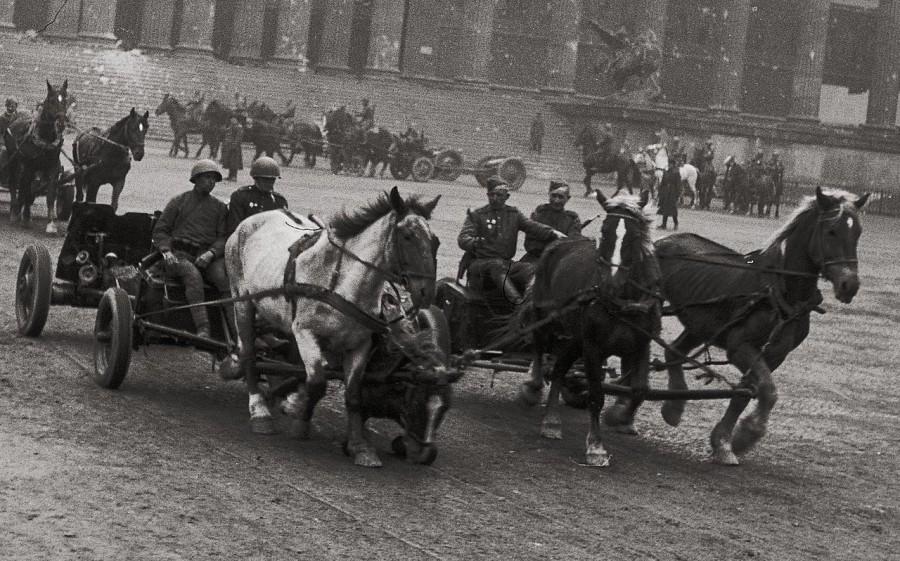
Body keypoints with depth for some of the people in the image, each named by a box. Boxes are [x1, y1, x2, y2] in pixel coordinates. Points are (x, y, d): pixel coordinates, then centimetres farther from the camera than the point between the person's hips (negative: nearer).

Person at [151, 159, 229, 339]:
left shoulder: (219, 207, 21)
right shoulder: (179, 201, 17)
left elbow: (223, 237, 11)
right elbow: (160, 230, 14)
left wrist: (211, 253, -10)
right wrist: (166, 251, -6)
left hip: (208, 255, 2)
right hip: (179, 254, -2)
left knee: (223, 276, -30)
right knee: (193, 275, -36)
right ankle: (202, 328, -49)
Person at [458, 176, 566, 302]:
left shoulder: (514, 214, 18)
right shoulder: (476, 215, 8)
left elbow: (532, 226, 2)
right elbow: (463, 239, -5)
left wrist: (553, 233, -18)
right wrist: (474, 243, -31)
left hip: (506, 263, 4)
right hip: (478, 262, -4)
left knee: (530, 268, -21)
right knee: (497, 265, -35)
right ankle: (518, 302, -56)